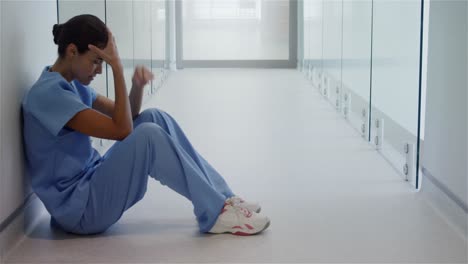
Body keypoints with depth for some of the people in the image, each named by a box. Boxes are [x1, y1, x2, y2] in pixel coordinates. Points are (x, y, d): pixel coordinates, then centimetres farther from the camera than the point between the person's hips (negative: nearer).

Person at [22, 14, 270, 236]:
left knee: (154, 118, -2)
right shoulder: (49, 92, -19)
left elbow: (127, 118, 12)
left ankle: (221, 197, -3)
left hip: (91, 182, 9)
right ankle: (216, 213, -15)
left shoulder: (72, 84, 11)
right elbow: (121, 130, -23)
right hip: (78, 208, -9)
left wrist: (137, 86, -8)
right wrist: (117, 68, -22)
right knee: (149, 135, -25)